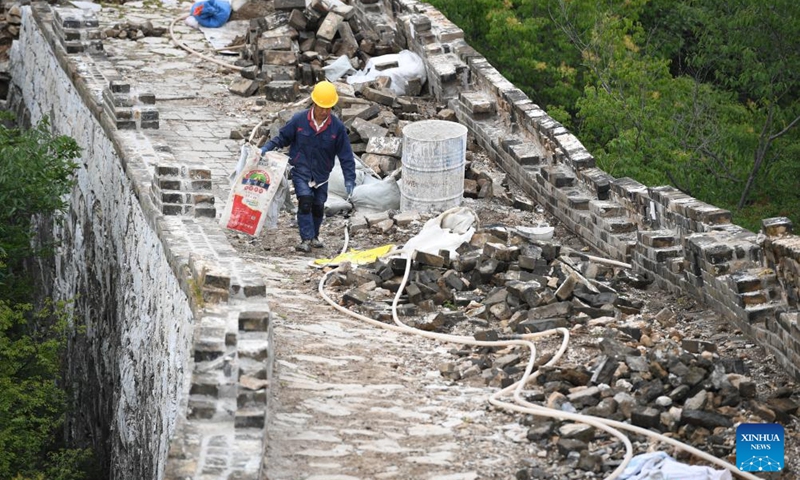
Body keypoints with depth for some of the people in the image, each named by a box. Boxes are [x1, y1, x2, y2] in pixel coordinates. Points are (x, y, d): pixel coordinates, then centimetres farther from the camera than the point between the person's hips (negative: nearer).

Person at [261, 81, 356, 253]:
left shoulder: (337, 127, -8)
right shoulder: (299, 120, -10)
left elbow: (345, 154, -3)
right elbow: (282, 137, 3)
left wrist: (349, 179, -8)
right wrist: (267, 147, -12)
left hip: (321, 174, 2)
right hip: (301, 170, -2)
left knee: (318, 206, 10)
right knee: (305, 201, -18)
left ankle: (314, 236, 33)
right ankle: (306, 239, -16)